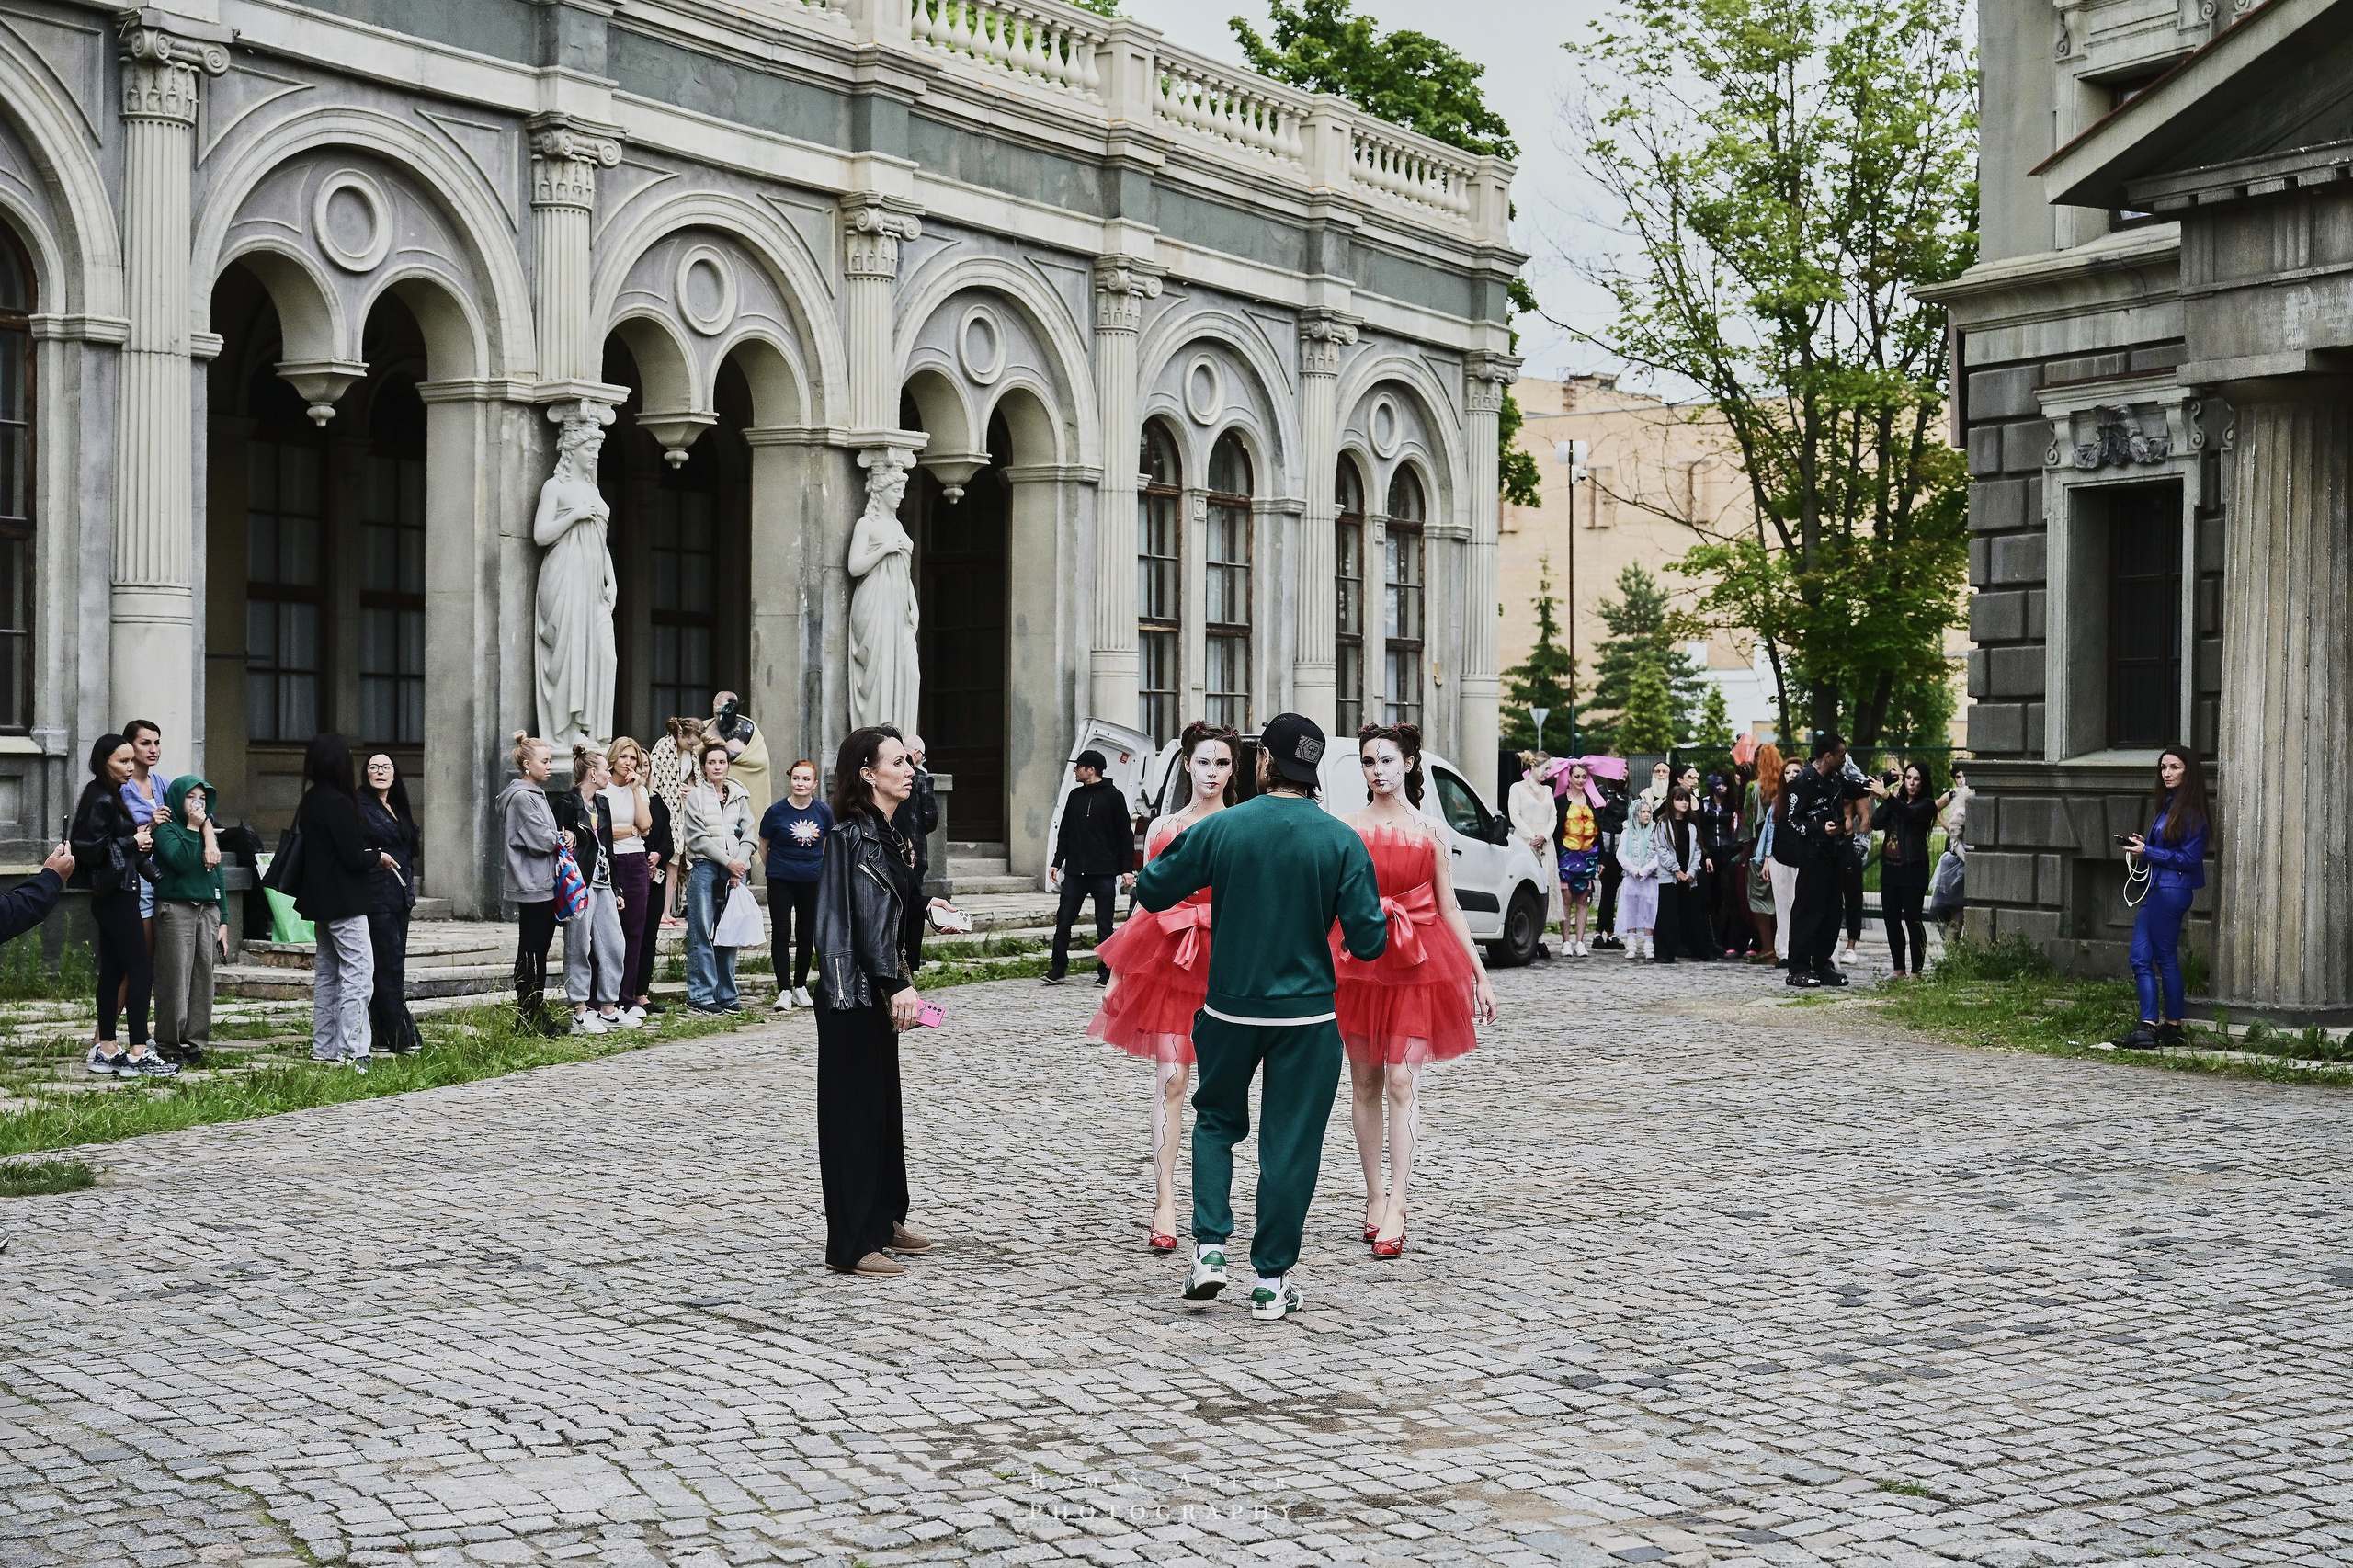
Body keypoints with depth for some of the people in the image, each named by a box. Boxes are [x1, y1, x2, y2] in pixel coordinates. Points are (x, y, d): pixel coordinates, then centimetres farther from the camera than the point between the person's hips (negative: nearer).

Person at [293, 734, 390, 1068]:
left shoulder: (309, 802, 10)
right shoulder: (339, 803, -17)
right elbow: (353, 858, -19)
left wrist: (369, 853, 8)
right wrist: (378, 857, 0)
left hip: (320, 900, 10)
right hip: (343, 900, -10)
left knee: (327, 973, 15)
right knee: (358, 972, -9)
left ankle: (323, 1048, 18)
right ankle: (351, 1051, -13)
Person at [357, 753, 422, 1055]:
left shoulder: (399, 809, 17)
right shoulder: (360, 806, -6)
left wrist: (410, 895, 19)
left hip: (399, 898, 8)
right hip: (376, 897, -8)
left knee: (392, 967, 8)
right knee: (390, 965, -10)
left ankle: (383, 1036, 12)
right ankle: (402, 1036, -11)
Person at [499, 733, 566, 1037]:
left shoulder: (536, 793, 18)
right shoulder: (521, 797, -14)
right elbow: (540, 840, -19)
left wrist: (558, 838, 3)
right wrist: (561, 838, -1)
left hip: (544, 884, 10)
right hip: (532, 886, -10)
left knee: (539, 953, 12)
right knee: (530, 953, -5)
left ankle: (537, 1016, 16)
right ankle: (528, 1019, -1)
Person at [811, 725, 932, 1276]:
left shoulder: (887, 833, 15)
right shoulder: (857, 834, -15)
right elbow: (870, 912, -24)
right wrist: (897, 982, -28)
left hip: (874, 989, 10)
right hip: (851, 989, -10)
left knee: (884, 1104, 17)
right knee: (856, 1111, -6)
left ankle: (884, 1221, 29)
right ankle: (851, 1246, -1)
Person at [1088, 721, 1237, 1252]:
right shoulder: (1163, 828, 9)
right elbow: (1147, 904, 12)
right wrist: (1117, 973, 9)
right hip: (1170, 953, 0)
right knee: (1172, 1076, -7)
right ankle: (1164, 1204, -7)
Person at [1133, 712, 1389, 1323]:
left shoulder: (1220, 829, -8)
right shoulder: (1342, 842, -9)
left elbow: (1150, 891, 1)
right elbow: (1368, 941, -9)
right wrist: (1376, 923, 13)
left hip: (1229, 1009, 1)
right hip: (1308, 1015, -1)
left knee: (1217, 1118, 21)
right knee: (1291, 1142, 7)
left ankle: (1210, 1247, 9)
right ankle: (1272, 1281, 10)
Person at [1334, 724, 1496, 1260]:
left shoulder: (1430, 832, 5)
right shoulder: (1346, 828, 5)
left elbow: (1449, 909, 8)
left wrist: (1480, 974, 5)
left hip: (1416, 962, -1)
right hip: (1357, 960, 1)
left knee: (1402, 1083, -8)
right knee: (1364, 1083, 7)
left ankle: (1396, 1207, -9)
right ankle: (1374, 1197, 18)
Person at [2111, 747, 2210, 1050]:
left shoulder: (2191, 812, -9)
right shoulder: (2167, 805, 18)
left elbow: (2189, 858, -13)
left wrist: (2147, 851, -12)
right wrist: (2142, 845, 6)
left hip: (2172, 890, -9)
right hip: (2155, 889, 9)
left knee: (2165, 958, -3)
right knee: (2140, 958, 3)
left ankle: (2172, 1026, 4)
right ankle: (2148, 1026, 1)